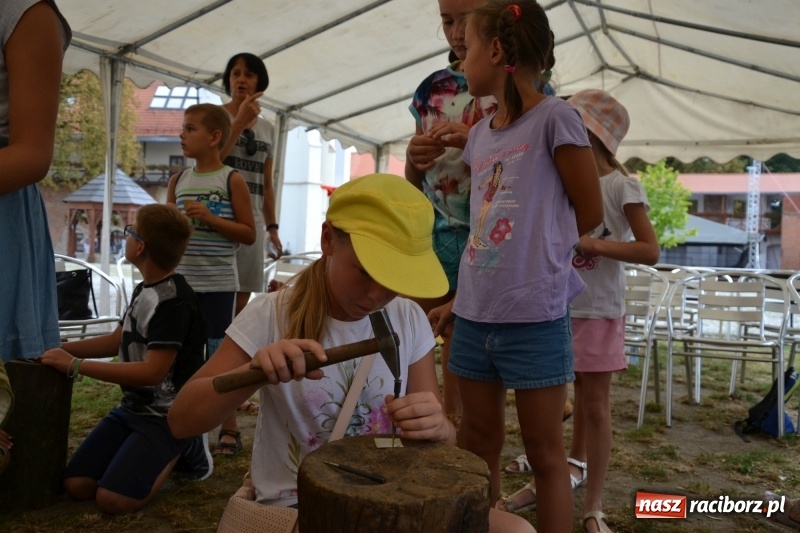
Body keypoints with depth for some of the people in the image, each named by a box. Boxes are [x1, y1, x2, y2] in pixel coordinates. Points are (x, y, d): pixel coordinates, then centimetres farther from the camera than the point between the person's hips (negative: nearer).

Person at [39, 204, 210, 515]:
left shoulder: (175, 301, -22)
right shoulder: (143, 290, 8)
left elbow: (153, 372, -26)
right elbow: (118, 341, 20)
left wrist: (76, 365, -22)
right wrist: (59, 348, 10)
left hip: (169, 417, -8)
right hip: (133, 408, 8)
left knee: (112, 500, -19)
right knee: (76, 485, -2)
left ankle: (183, 447, 3)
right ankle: (161, 454, 14)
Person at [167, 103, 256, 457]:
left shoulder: (232, 180, -4)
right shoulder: (178, 181, 9)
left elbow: (249, 234, -6)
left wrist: (209, 218, -15)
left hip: (218, 284, -5)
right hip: (182, 282, 5)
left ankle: (229, 431, 13)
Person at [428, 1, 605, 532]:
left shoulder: (555, 118, -9)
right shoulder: (480, 134, 12)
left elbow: (589, 214, -3)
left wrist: (541, 251, 8)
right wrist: (460, 299, 13)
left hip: (533, 316, -7)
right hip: (475, 316, 7)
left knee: (545, 453, 7)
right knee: (478, 443, 17)